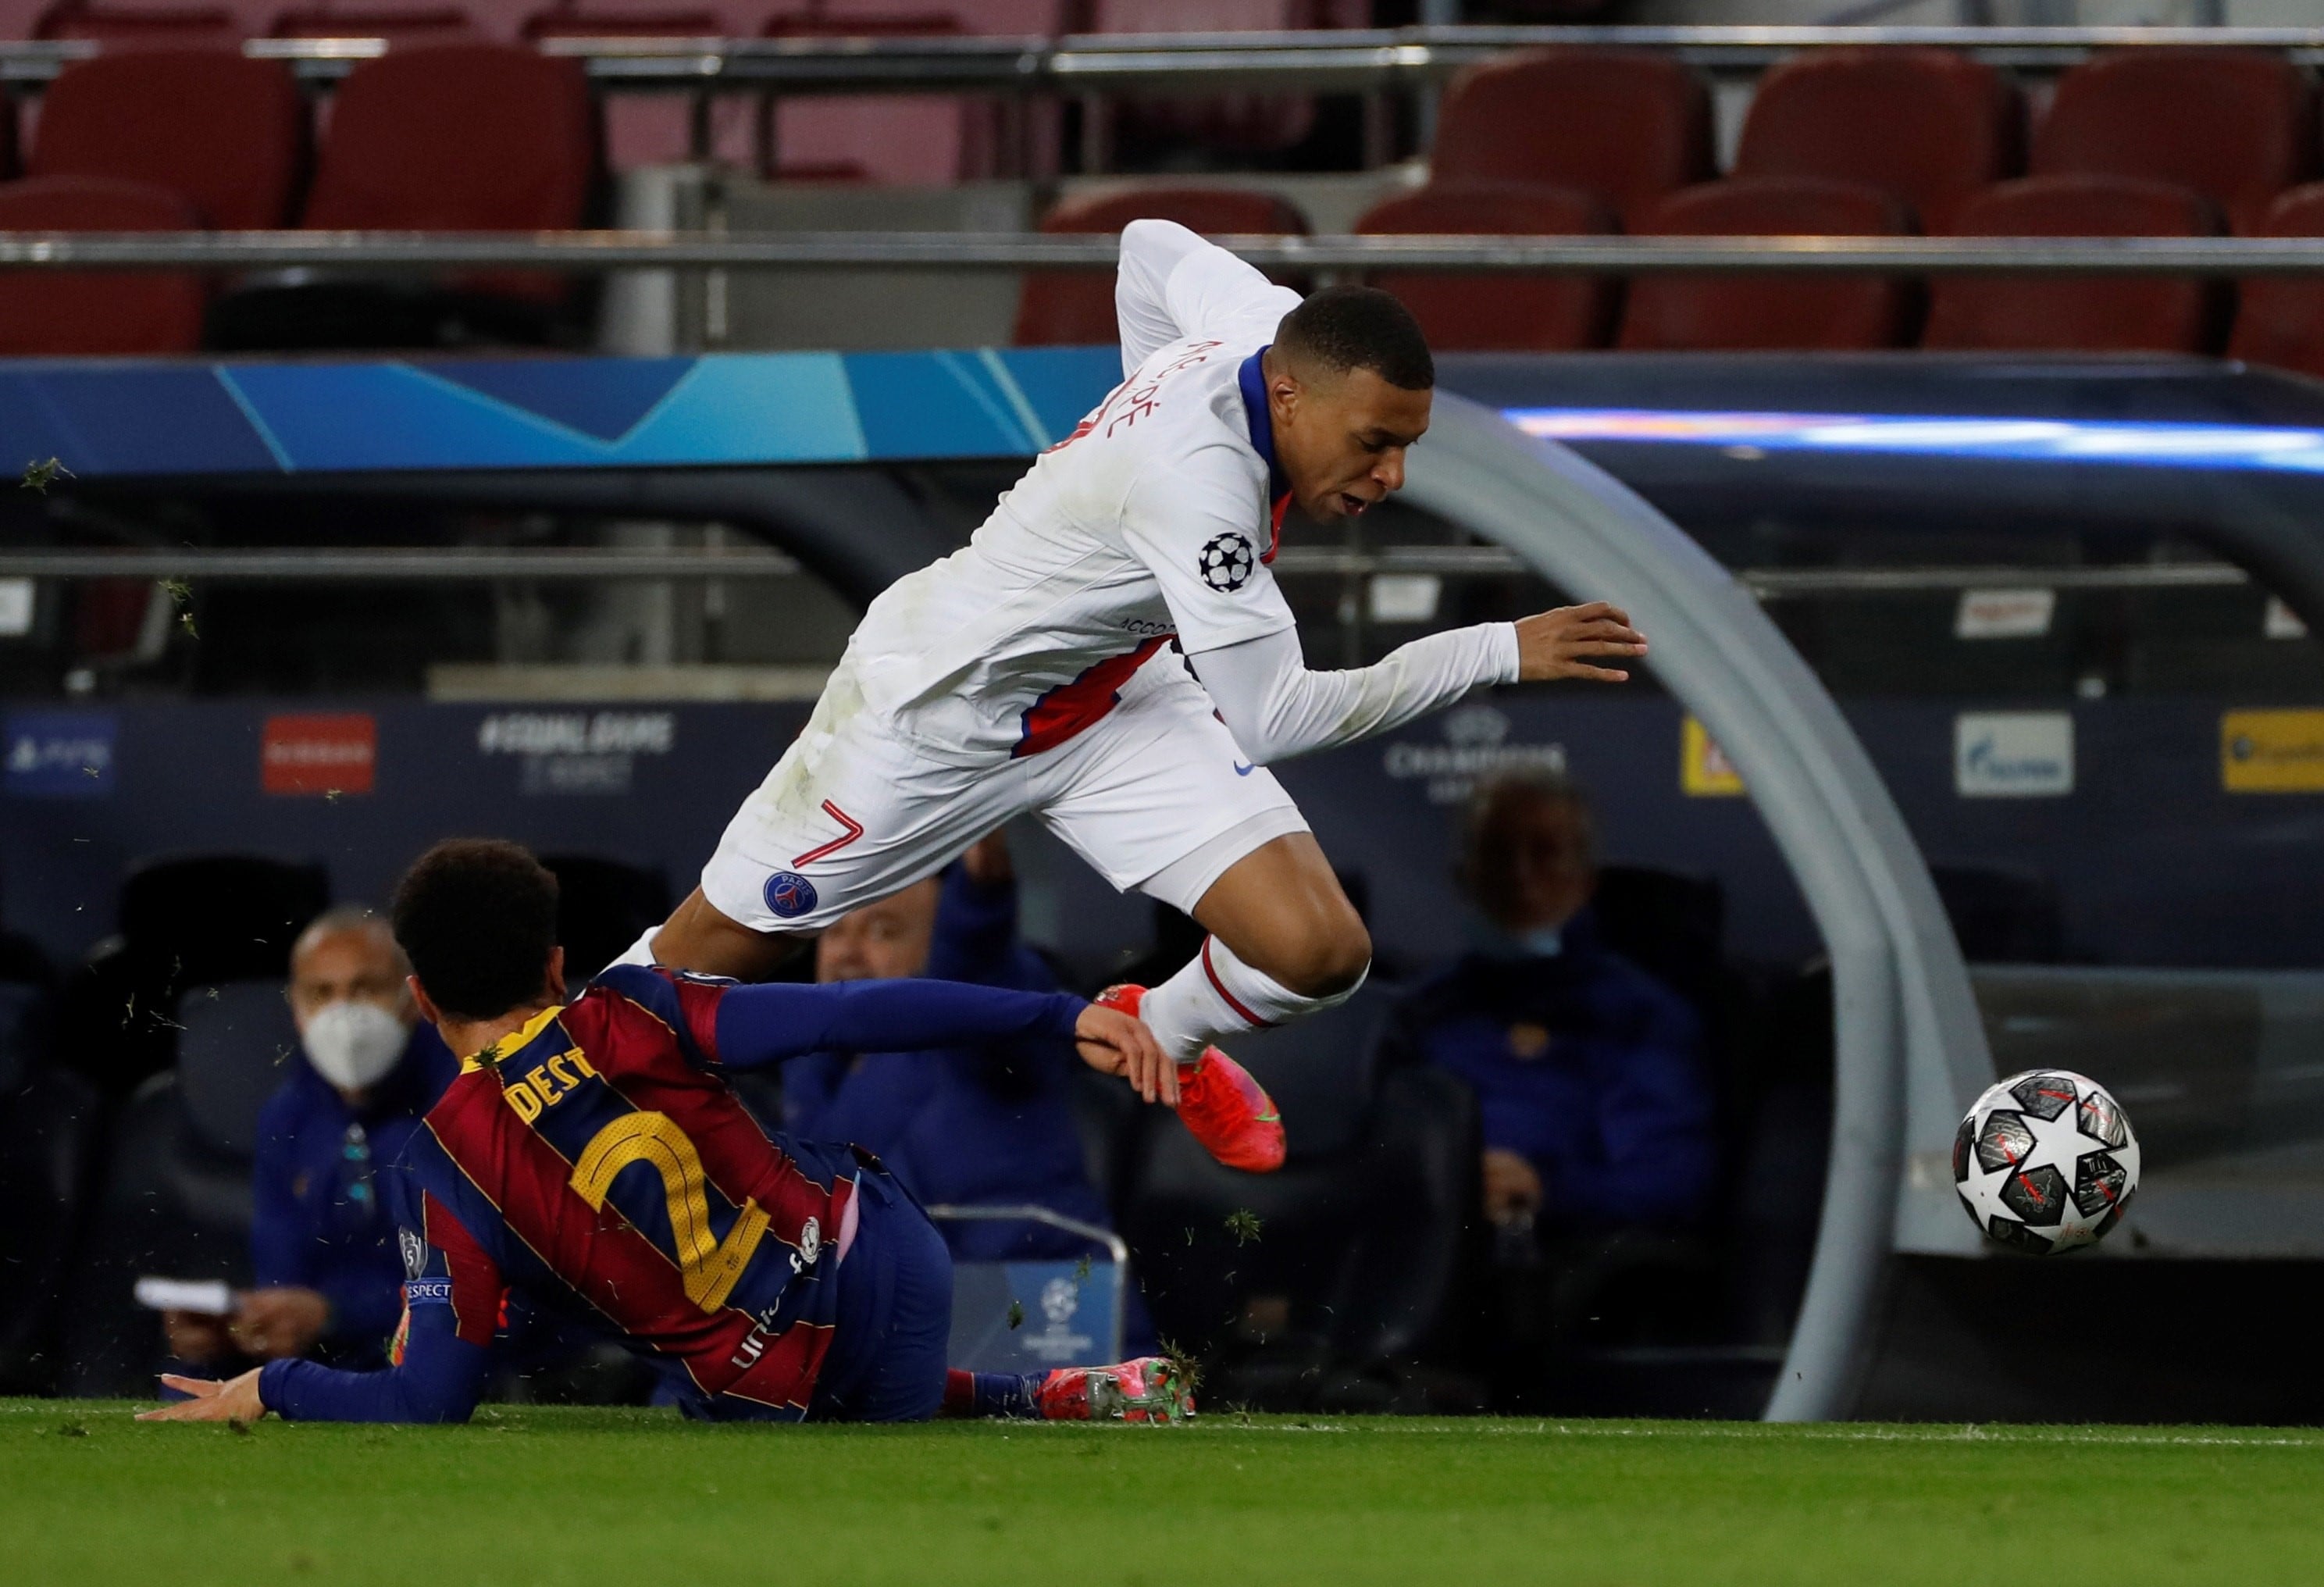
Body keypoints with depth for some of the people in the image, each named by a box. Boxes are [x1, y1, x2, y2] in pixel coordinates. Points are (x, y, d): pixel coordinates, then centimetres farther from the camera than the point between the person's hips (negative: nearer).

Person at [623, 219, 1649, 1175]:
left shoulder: (1278, 327, -15)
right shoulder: (1195, 479, -39)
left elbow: (1153, 247, 8)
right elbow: (1271, 720, -38)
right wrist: (1498, 654, -37)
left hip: (1121, 698, 7)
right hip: (939, 704, -7)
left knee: (1319, 954, -10)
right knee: (715, 951, 3)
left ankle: (1168, 1039, 22)